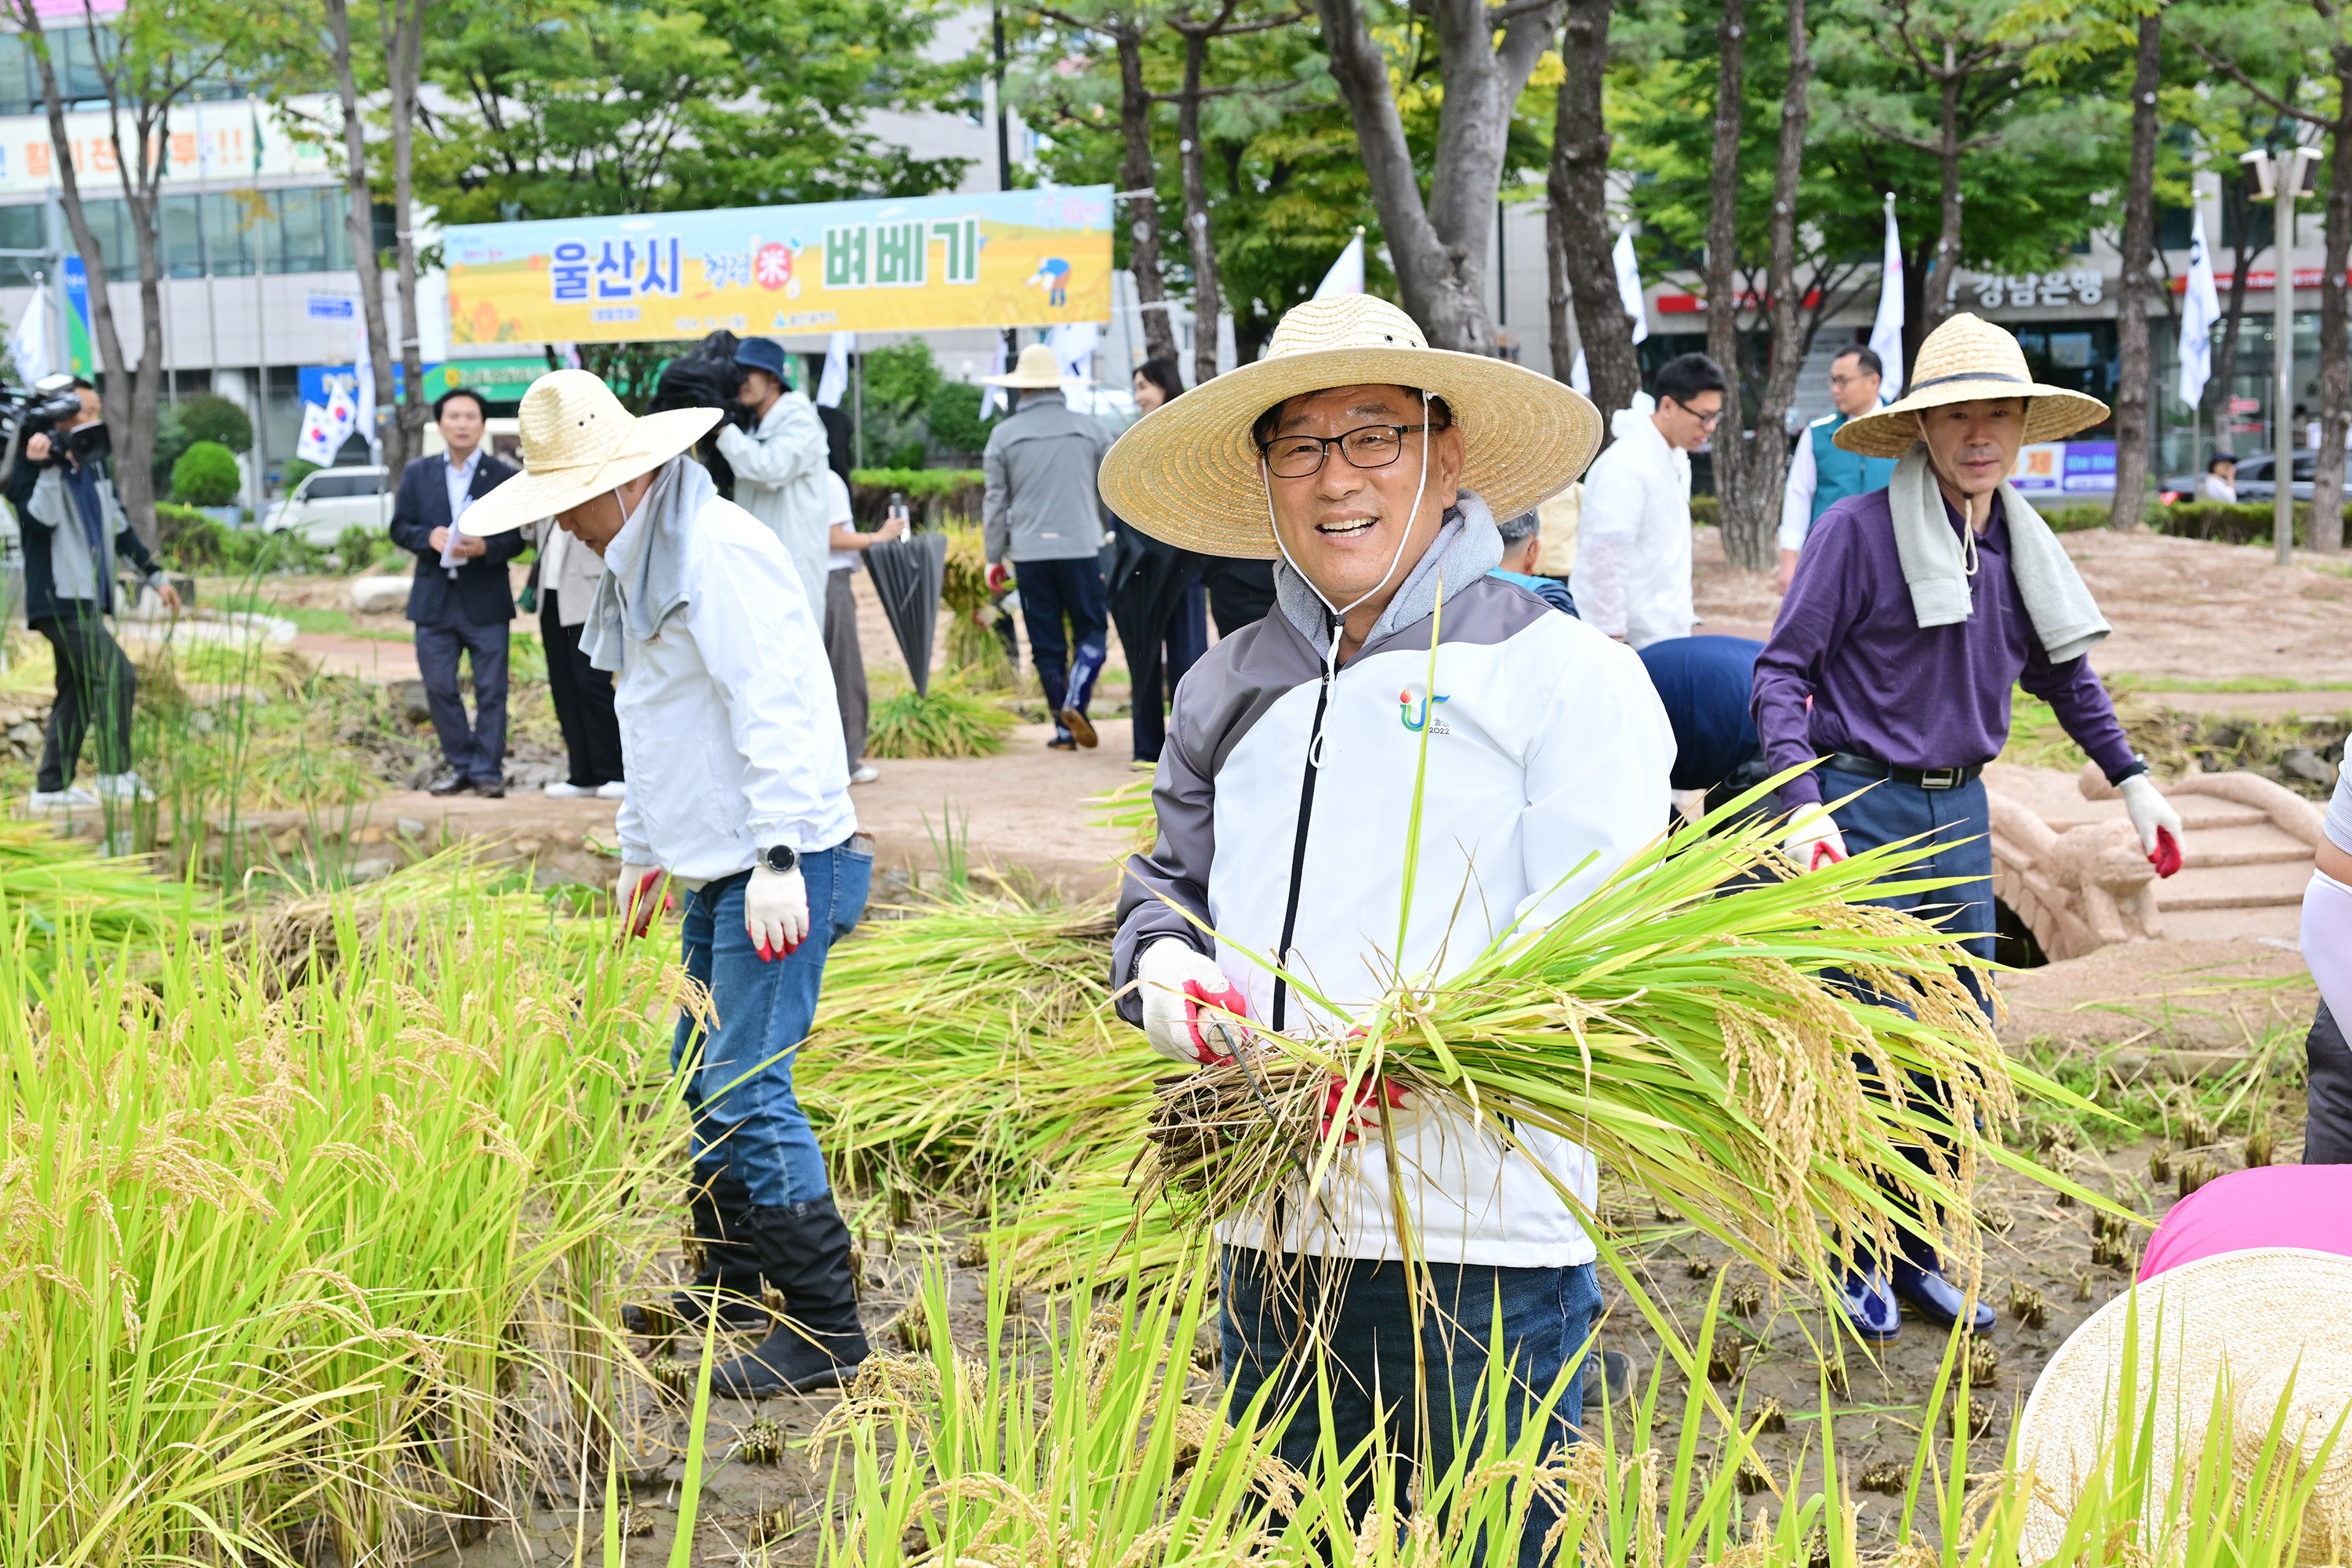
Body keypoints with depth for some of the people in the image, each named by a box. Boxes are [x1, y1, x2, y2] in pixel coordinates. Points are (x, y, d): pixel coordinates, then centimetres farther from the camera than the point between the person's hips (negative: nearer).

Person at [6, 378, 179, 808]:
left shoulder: (93, 467, 16)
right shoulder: (35, 460, -8)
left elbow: (119, 527, 24)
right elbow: (39, 519, -23)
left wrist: (155, 576, 23)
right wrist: (48, 469, -28)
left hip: (87, 600, 9)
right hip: (59, 599, -9)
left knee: (78, 692, 9)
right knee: (118, 677, -16)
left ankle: (52, 787, 14)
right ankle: (116, 777, -12)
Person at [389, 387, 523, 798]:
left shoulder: (504, 476, 2)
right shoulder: (418, 474, 10)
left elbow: (517, 537, -2)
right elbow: (400, 527, 8)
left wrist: (485, 547, -21)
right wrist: (428, 537, -13)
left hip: (486, 599, -3)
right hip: (434, 599, 3)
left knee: (490, 690, -1)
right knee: (439, 687, 5)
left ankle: (488, 770, 7)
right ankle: (461, 766, 17)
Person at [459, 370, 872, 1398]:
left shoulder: (719, 553, -16)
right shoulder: (641, 567, 17)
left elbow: (774, 708, -23)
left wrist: (779, 859, -26)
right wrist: (640, 852, 30)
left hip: (782, 869, -10)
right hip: (716, 871, 11)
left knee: (744, 1089, -13)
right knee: (703, 1074, 16)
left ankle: (825, 1329, -7)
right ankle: (733, 1279, 31)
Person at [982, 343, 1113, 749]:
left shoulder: (1004, 434, 1)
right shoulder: (1089, 429, 4)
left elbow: (995, 502, 4)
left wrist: (994, 558, 11)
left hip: (1029, 552, 0)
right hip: (1082, 548, 0)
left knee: (1046, 644, 7)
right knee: (1092, 630, 7)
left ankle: (1064, 730, 8)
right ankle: (1075, 701, -17)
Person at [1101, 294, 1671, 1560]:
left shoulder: (1566, 676, -3)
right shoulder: (1229, 687, 14)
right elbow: (1167, 884, 23)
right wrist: (1165, 972, -1)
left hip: (1481, 1246, -5)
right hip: (1270, 1236, 6)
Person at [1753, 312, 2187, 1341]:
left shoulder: (2016, 545, 7)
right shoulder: (1858, 532, -12)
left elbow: (2064, 672, 21)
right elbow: (1781, 671, -12)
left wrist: (2133, 781, 15)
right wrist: (1803, 804, -23)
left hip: (1960, 814, 6)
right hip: (1861, 811, -6)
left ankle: (1916, 1254, 23)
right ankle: (1860, 1257, 14)